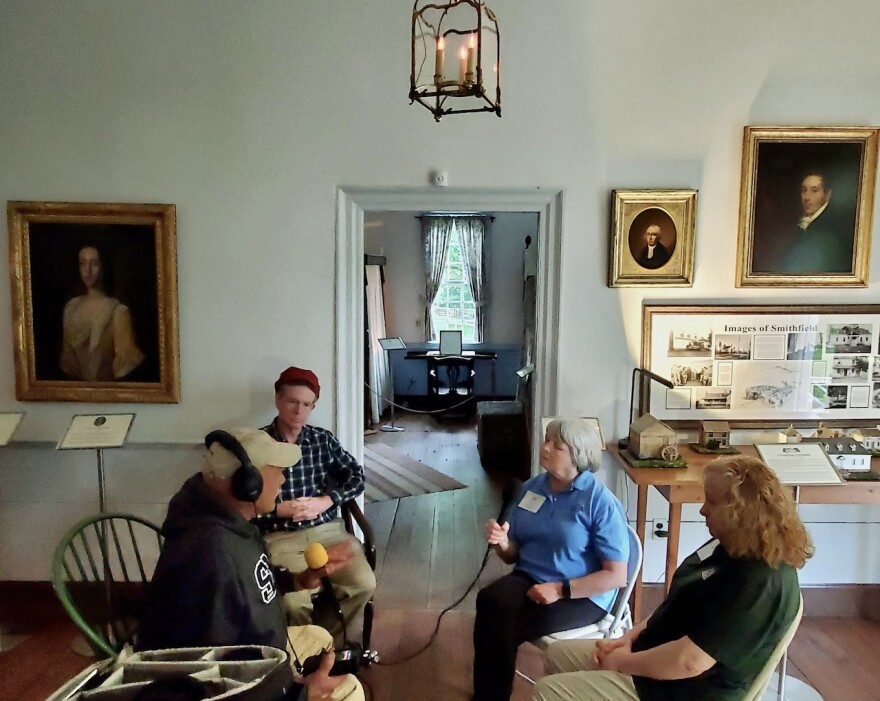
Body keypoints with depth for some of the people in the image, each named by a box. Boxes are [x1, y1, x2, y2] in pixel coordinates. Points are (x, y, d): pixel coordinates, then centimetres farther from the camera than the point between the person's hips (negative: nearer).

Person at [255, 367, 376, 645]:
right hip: (279, 537, -3)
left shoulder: (323, 439, 9)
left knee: (364, 584, -18)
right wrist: (279, 509, -16)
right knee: (295, 602, -27)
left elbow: (357, 477, 10)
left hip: (327, 530, 3)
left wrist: (325, 501, -6)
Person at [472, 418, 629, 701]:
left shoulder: (600, 501, -13)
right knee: (488, 600, -28)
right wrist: (501, 542, -11)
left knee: (499, 627, -27)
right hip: (528, 579, 5)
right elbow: (513, 555, 13)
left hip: (581, 596, -5)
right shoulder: (531, 487, 6)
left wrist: (561, 590, -21)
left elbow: (616, 576, -13)